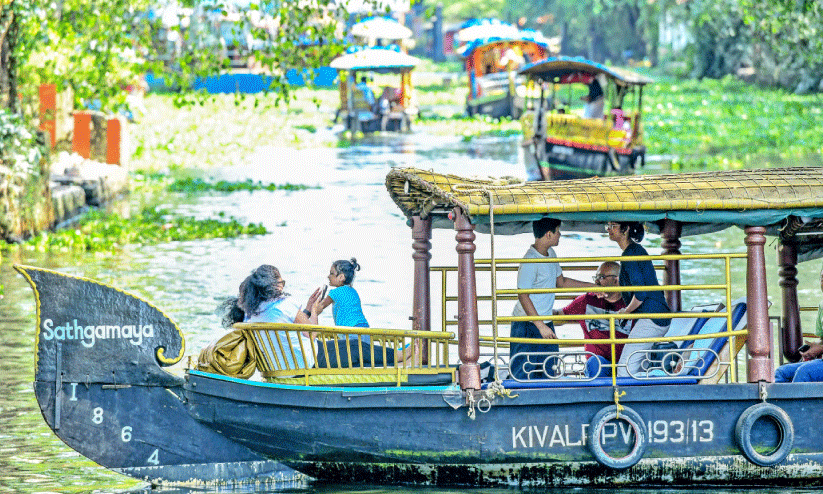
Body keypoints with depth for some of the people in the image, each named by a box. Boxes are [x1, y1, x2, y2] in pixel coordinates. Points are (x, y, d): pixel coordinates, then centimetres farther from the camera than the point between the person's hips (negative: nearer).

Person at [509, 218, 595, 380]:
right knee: (522, 375, -7)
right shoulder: (530, 261, -21)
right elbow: (523, 296, -21)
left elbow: (560, 282, 23)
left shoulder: (550, 254, 8)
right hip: (527, 325, -9)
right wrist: (541, 326, -23)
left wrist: (590, 286, 23)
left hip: (545, 322, 9)